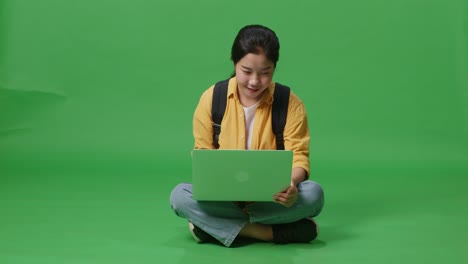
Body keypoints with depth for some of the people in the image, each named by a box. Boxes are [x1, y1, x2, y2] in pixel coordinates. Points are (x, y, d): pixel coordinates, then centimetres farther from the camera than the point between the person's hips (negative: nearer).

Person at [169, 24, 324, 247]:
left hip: (272, 198, 0)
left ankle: (212, 224, -23)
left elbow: (298, 156, -8)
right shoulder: (211, 98, -5)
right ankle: (271, 232, -27)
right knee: (179, 195, -27)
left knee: (313, 193, -30)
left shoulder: (290, 103, -7)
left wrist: (292, 183, -32)